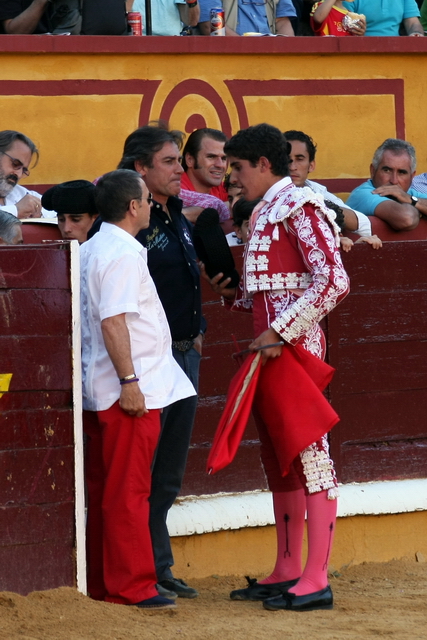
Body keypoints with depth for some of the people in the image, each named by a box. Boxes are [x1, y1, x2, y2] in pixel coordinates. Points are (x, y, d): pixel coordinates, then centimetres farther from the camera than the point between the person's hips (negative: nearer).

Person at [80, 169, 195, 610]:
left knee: (103, 491, 11)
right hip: (130, 391, -10)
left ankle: (101, 585, 16)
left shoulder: (91, 250, 15)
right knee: (127, 492, -6)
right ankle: (131, 587, -4)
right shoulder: (122, 254, -15)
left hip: (100, 392, 10)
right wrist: (129, 382, -22)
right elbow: (113, 322, -22)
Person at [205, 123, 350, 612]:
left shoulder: (299, 206, -10)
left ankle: (316, 580, -9)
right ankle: (287, 572, 18)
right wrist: (234, 294, 8)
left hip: (293, 347, -10)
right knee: (277, 459, 12)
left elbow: (333, 281, -19)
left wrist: (280, 333, -21)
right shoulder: (264, 214, 17)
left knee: (308, 453, -8)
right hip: (269, 349, 10)